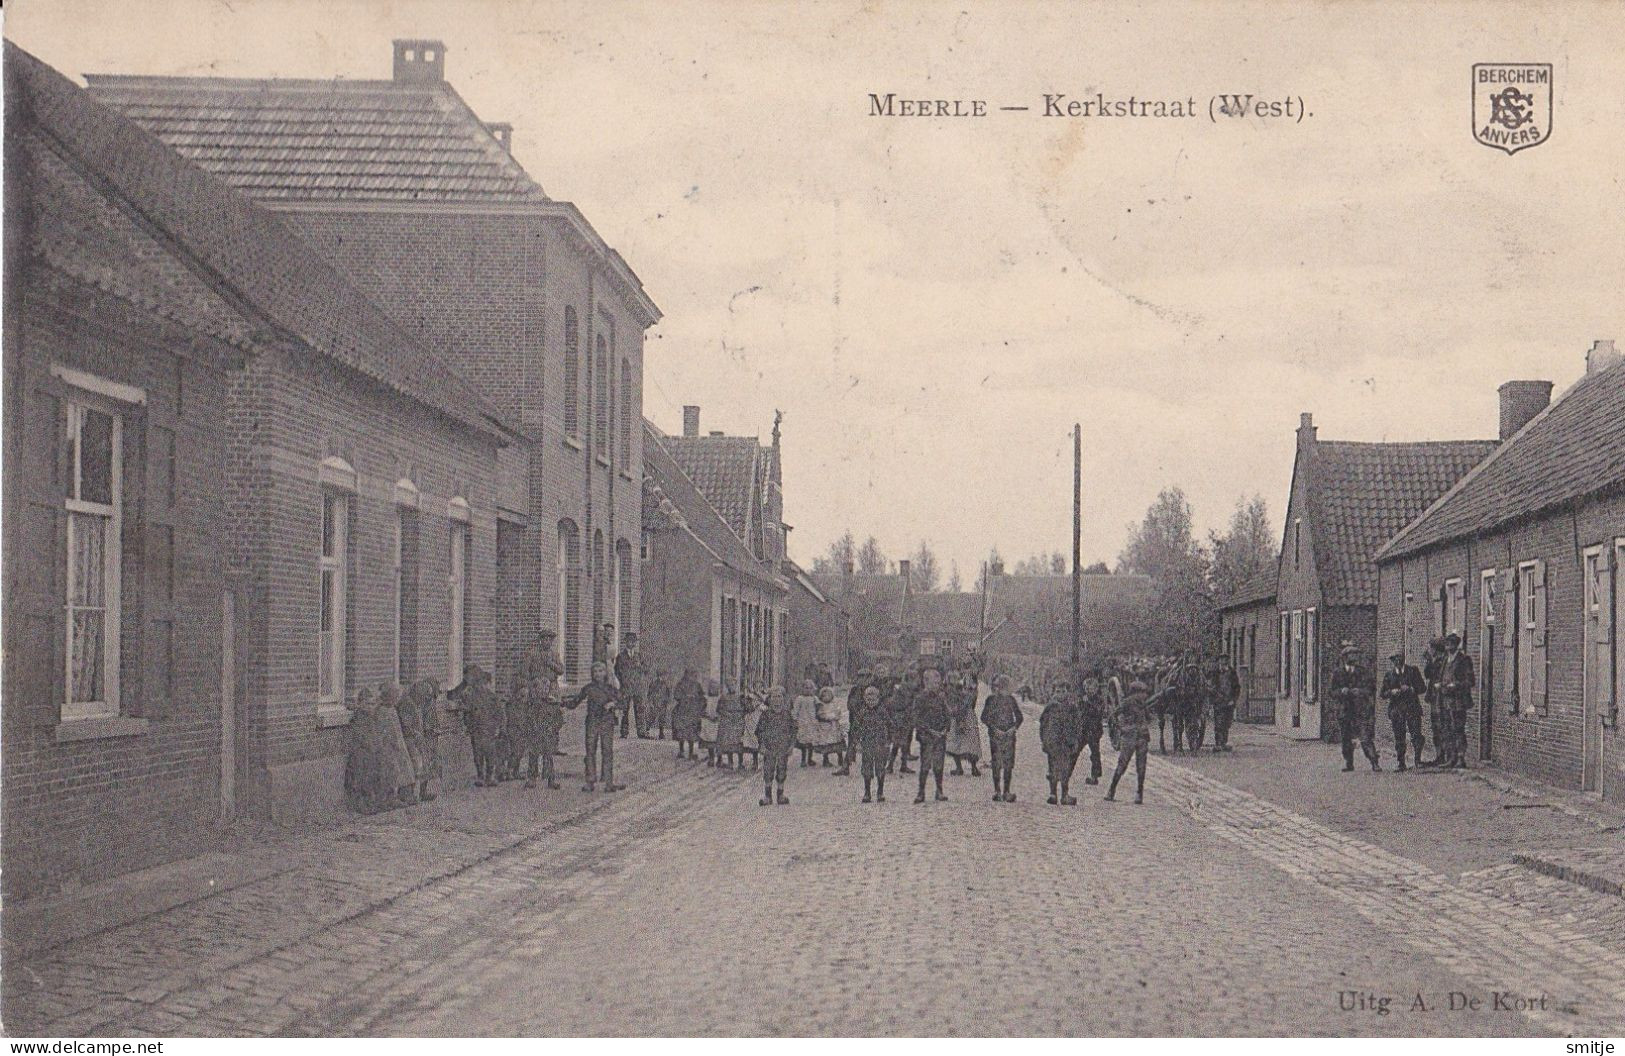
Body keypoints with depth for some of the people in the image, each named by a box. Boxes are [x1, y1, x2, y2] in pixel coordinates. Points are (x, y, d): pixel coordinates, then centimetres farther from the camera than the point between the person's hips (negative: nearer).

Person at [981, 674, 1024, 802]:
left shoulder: (1011, 699, 10)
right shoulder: (991, 699, 1)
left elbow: (1019, 717, 13)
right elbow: (984, 717, -2)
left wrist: (1014, 728, -3)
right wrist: (994, 729, -11)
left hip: (1009, 734, 3)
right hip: (995, 735, -3)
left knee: (1008, 763, 1)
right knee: (996, 763, -5)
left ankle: (1006, 791, 6)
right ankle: (997, 791, -1)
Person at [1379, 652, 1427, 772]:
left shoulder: (1412, 670, 6)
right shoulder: (1388, 674, 8)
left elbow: (1423, 688, 5)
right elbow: (1383, 694, 9)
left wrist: (1411, 689, -12)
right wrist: (1392, 692, -12)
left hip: (1412, 708, -1)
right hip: (1396, 710, 1)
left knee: (1416, 735, -12)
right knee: (1399, 738, 0)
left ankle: (1418, 760, -4)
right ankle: (1401, 763, 6)